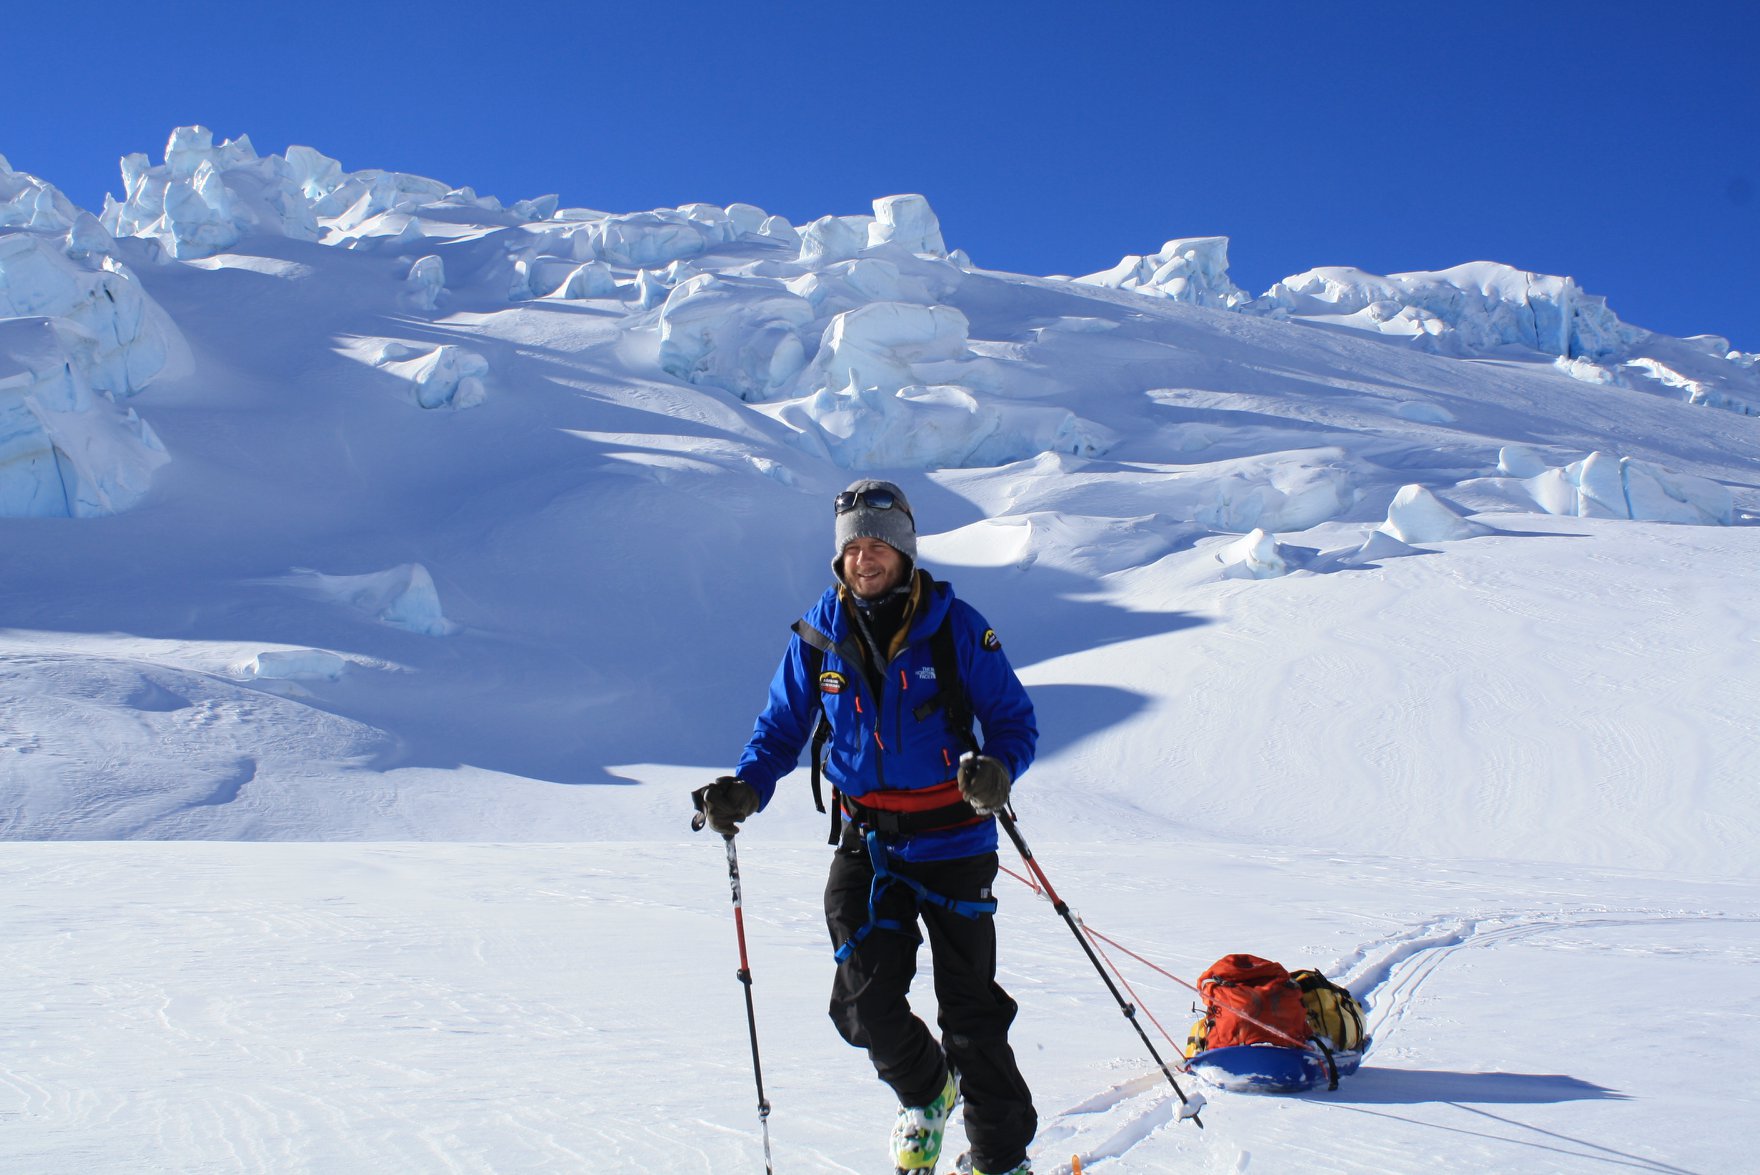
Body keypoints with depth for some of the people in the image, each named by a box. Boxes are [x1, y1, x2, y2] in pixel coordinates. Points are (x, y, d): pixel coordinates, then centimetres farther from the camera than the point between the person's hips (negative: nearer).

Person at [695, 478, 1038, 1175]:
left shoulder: (954, 626, -7)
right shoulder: (818, 634, 1)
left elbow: (1014, 718, -2)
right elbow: (781, 730, 8)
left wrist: (995, 769, -24)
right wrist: (745, 790, -11)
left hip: (953, 842, -2)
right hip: (867, 843, 2)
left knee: (971, 1013, 1)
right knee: (865, 1002, -6)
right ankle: (925, 1093, 28)